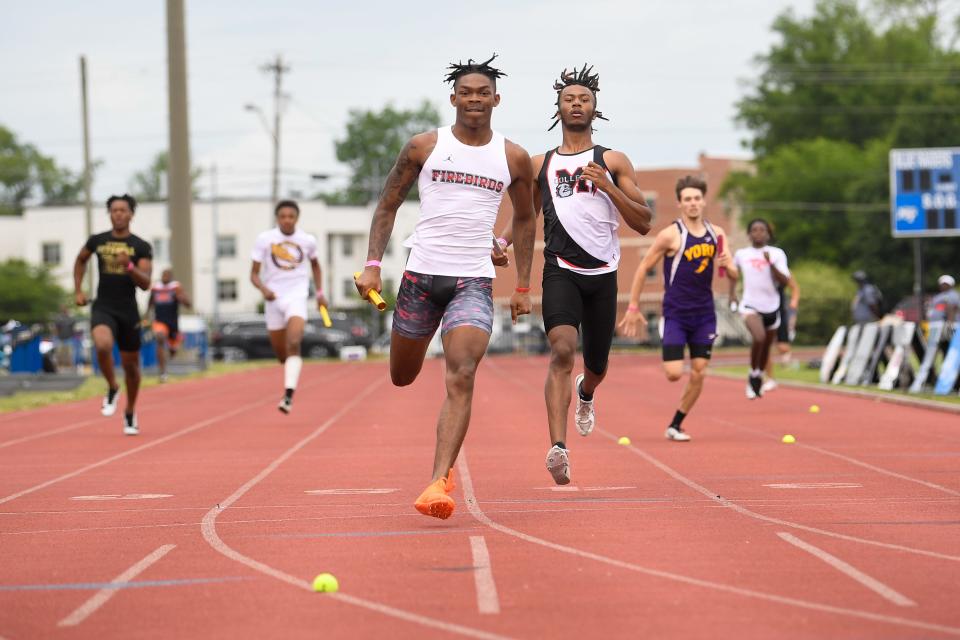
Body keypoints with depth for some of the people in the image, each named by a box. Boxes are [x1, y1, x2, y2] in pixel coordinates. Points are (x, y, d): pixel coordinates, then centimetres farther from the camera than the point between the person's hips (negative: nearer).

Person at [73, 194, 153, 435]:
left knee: (130, 364, 11)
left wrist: (129, 266, -27)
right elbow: (80, 261, 24)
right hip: (103, 308, 0)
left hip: (128, 311, 0)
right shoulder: (97, 241, 3)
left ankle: (130, 413, 32)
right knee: (103, 345, -30)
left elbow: (145, 283, -10)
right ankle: (112, 389, -3)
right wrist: (78, 290, 16)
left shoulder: (141, 247, -3)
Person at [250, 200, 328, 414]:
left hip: (297, 297, -1)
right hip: (274, 299, 1)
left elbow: (315, 265, 22)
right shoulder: (264, 239, -4)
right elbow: (254, 273, -2)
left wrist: (320, 292, 15)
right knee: (281, 353, 10)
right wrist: (263, 289, -22)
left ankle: (288, 395, -30)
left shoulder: (308, 240, 1)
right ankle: (291, 379, 44)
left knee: (293, 344, -24)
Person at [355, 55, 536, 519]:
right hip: (421, 274, 1)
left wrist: (523, 284, 15)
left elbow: (524, 220, 18)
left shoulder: (513, 158, 6)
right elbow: (388, 205, 9)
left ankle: (439, 481, -23)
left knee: (461, 380, -19)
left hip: (474, 282, -1)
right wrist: (373, 263, -1)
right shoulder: (423, 147, 3)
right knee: (401, 378, 9)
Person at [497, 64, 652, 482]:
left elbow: (643, 223, 1)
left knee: (596, 366, 14)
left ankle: (586, 393, 53)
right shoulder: (540, 165, 12)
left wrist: (607, 185, -12)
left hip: (603, 275, 1)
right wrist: (500, 243, 2)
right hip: (560, 271, -1)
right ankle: (558, 447, -31)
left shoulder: (613, 162, 7)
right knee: (562, 351, -24)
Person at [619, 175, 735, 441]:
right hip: (675, 314, -4)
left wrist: (726, 265, -16)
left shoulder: (716, 234, 5)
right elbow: (643, 269, -4)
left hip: (704, 314, 4)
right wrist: (633, 308, -6)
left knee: (698, 374, 1)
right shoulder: (671, 235, -9)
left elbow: (733, 275, 9)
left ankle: (675, 426, 15)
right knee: (674, 374, -13)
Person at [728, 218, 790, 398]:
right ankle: (753, 374, -7)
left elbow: (785, 281, -9)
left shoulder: (777, 253, 0)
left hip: (772, 307, 2)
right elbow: (734, 274, 24)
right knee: (759, 338, -28)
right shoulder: (741, 254, 3)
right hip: (750, 305, -2)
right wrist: (732, 292, 12)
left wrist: (771, 263, -21)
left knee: (766, 346, 14)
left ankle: (759, 378, 40)